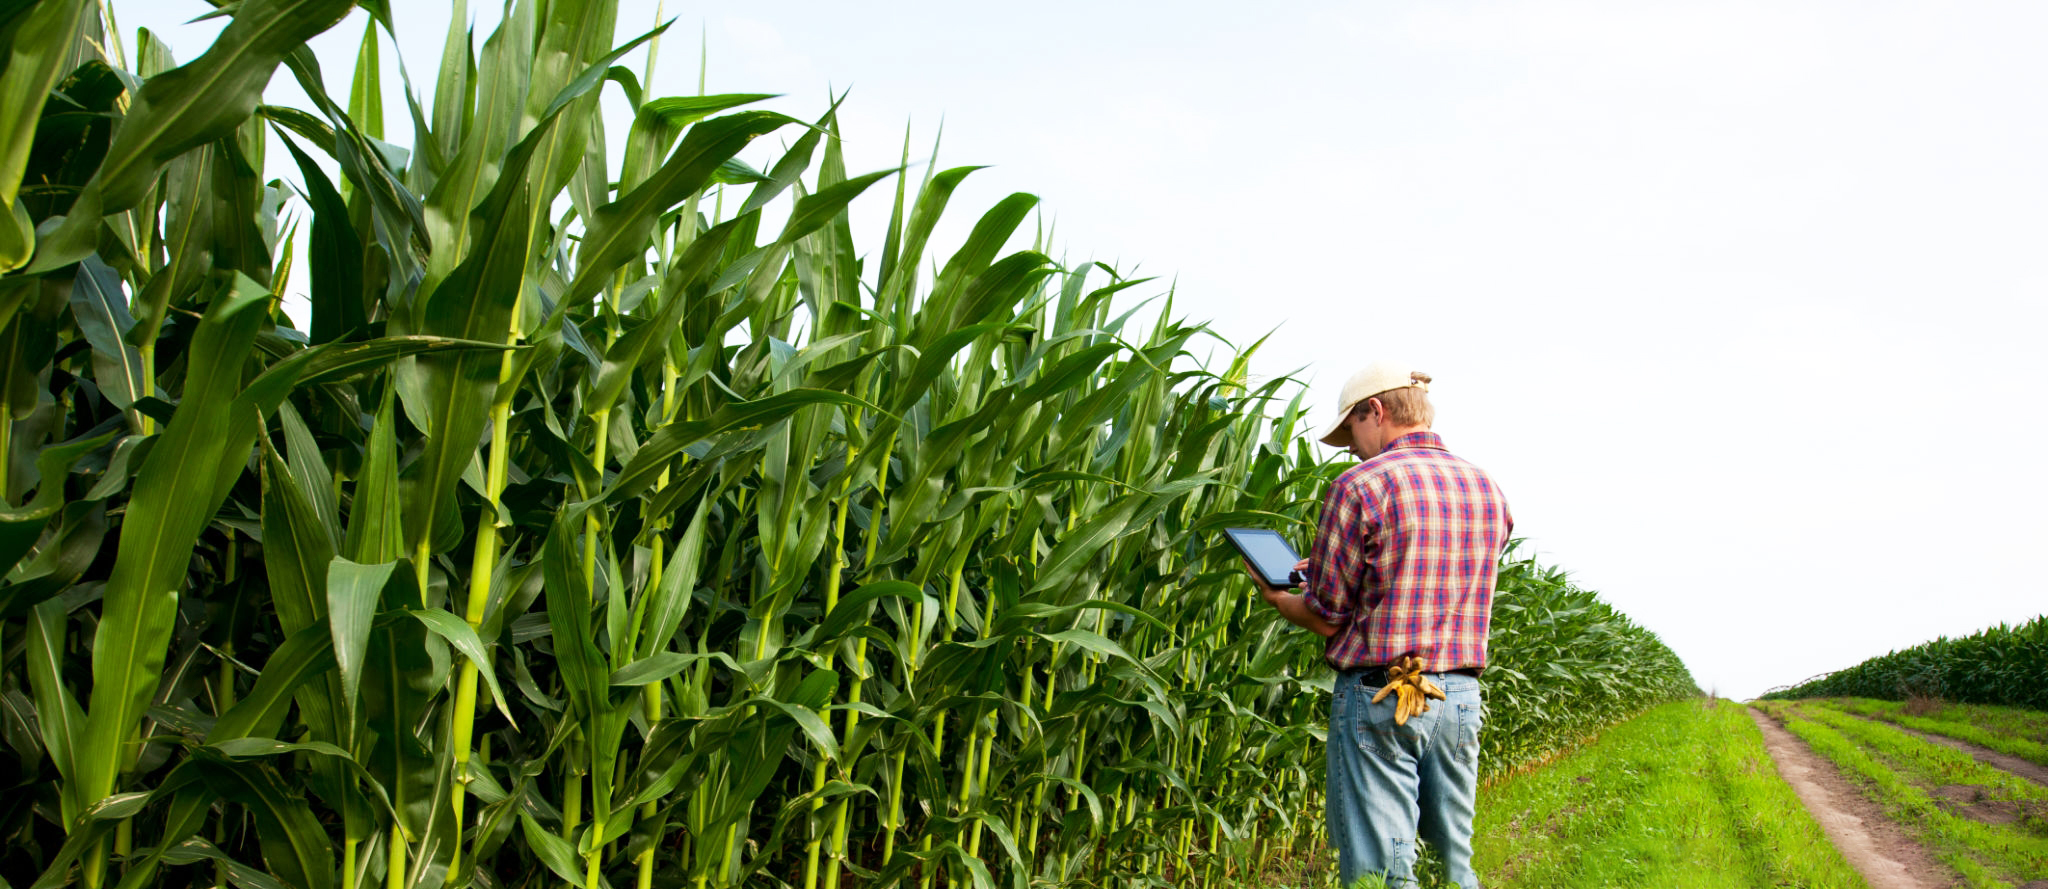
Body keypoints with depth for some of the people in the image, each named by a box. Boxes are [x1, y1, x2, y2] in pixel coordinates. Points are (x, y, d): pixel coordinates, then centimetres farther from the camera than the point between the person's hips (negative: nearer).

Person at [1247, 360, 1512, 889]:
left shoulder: (1360, 487, -10)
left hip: (1378, 697, -6)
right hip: (1462, 696, 6)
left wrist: (1273, 595, 13)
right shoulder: (1489, 492, 9)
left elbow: (1326, 619, -8)